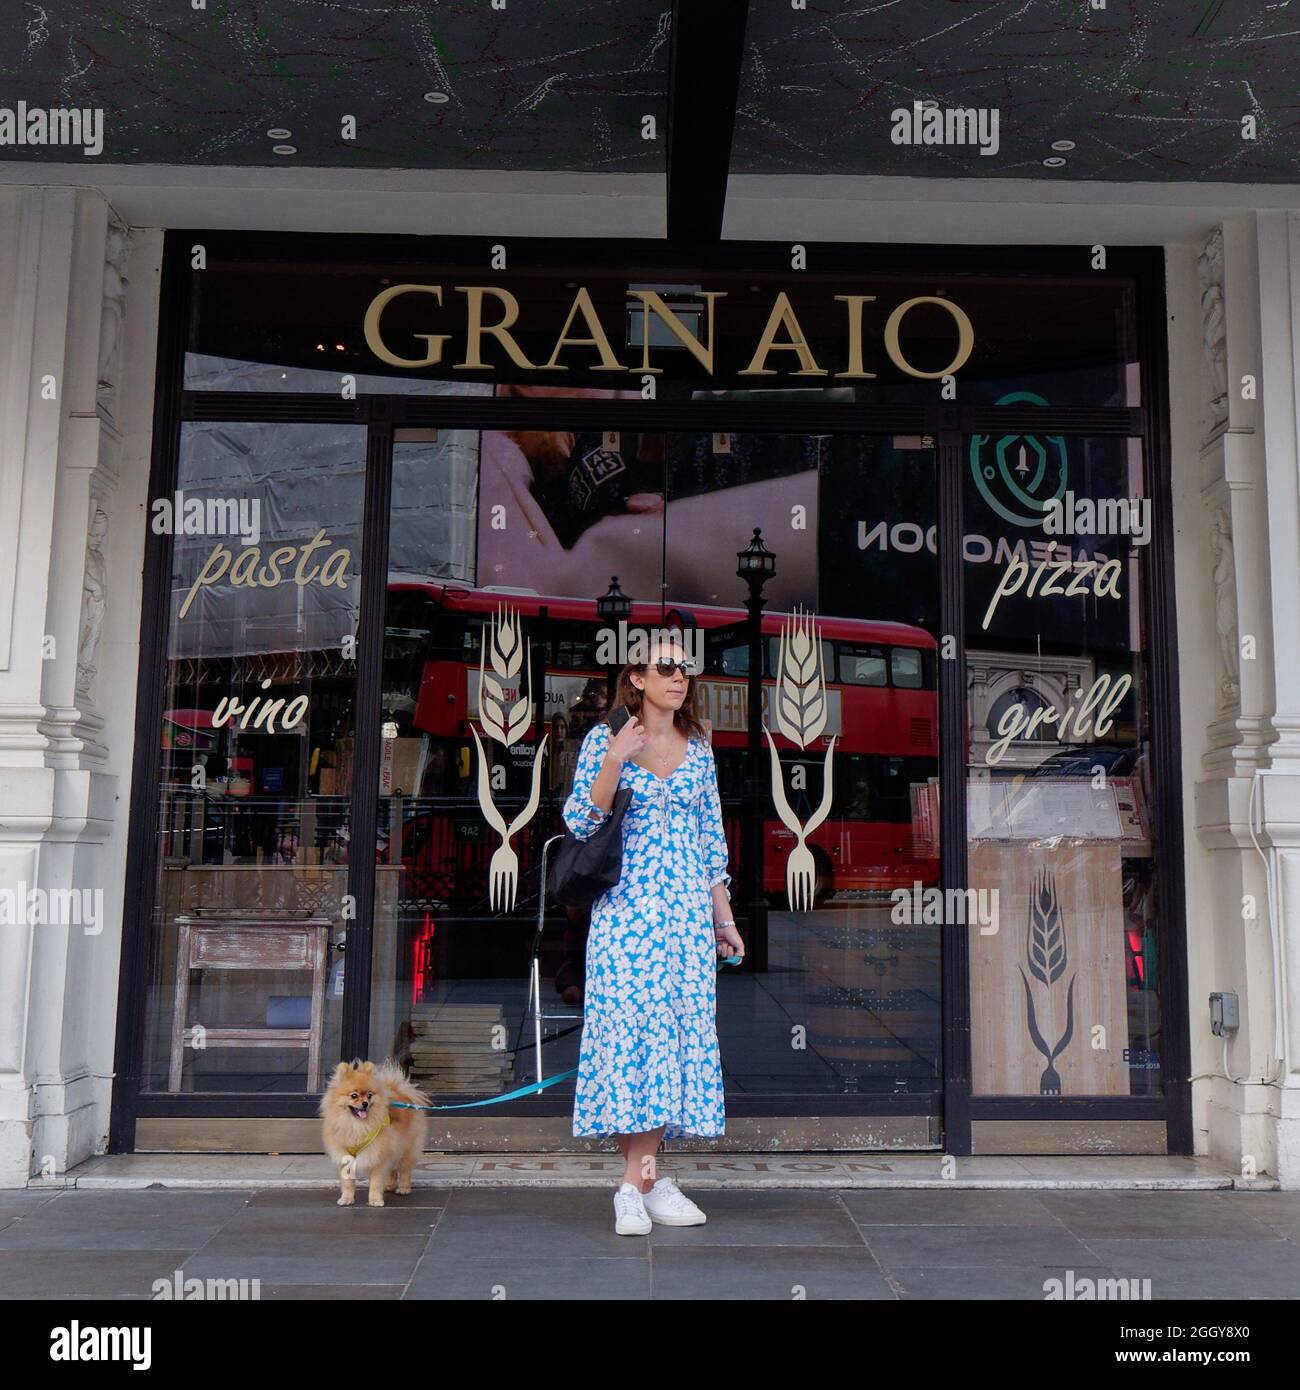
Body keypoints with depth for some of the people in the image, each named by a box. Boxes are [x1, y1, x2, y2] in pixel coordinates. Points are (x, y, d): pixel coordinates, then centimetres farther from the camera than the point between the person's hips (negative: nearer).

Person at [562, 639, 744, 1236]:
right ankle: (646, 1180, 2)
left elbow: (712, 840, 15)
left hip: (688, 913, 4)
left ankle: (636, 1184, 9)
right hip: (627, 910, -4)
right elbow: (580, 822, -6)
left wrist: (723, 917, 13)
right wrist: (615, 759, -17)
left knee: (677, 1032, 1)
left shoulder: (699, 748, 12)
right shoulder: (605, 738, 2)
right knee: (628, 1030, -7)